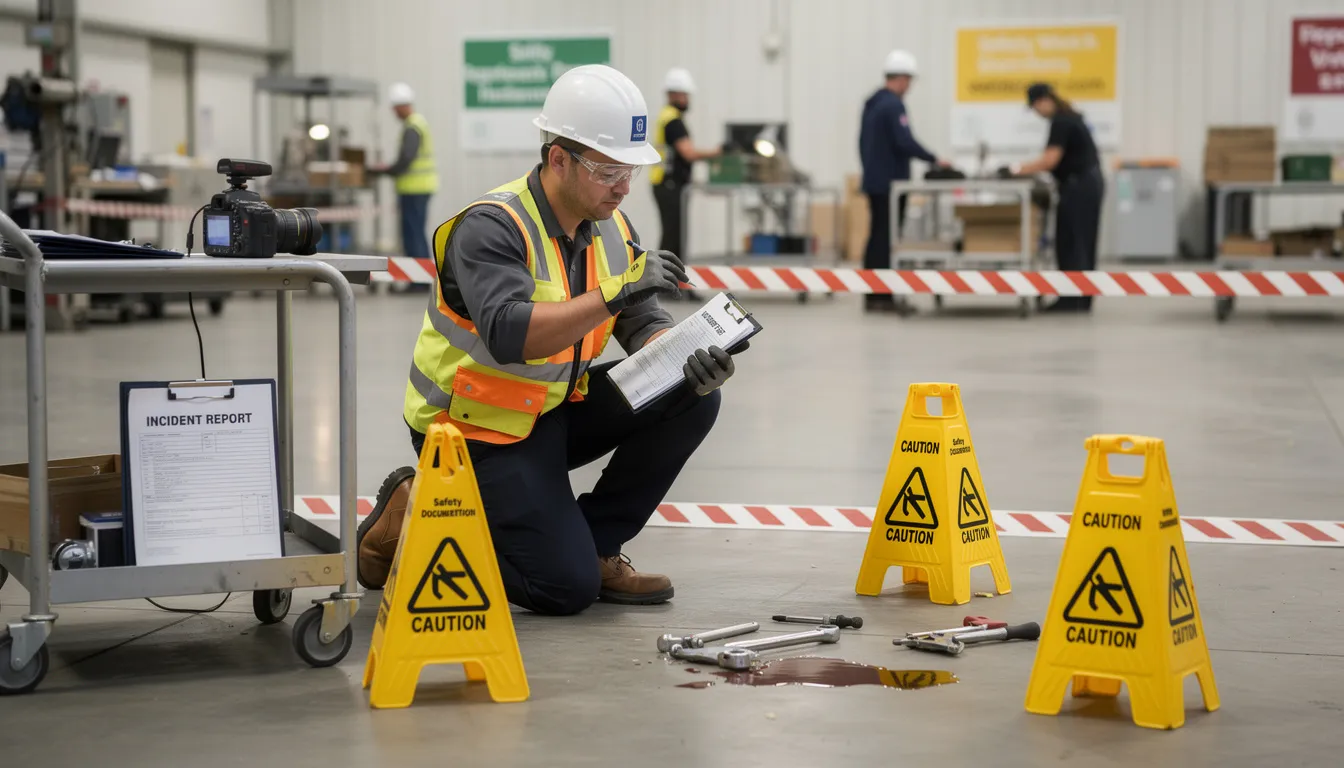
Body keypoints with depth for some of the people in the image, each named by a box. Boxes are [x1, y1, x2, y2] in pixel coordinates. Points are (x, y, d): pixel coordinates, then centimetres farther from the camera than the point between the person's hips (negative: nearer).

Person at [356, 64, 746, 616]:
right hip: (478, 426, -8)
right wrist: (612, 292, -44)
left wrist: (691, 362, -24)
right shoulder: (492, 227, -24)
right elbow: (509, 337, -39)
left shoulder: (610, 228, 0)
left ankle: (592, 544, 3)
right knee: (568, 587, -15)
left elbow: (643, 326, -2)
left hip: (554, 409, 8)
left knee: (689, 400, -8)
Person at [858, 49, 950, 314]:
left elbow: (863, 142, 19)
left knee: (877, 237, 11)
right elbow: (905, 142, -23)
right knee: (888, 240, -6)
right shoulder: (894, 105, -16)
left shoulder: (872, 103, 13)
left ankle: (872, 295, 13)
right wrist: (935, 161, -15)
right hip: (891, 183, -9)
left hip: (873, 181, 9)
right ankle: (884, 296, -5)